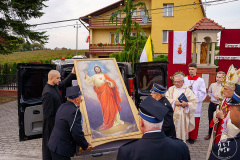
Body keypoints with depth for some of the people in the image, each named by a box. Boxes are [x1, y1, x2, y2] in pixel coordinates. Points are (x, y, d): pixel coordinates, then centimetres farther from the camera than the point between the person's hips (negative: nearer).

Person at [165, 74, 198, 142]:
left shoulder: (187, 90, 4)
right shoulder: (171, 89, 10)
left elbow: (194, 102, -2)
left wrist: (186, 104, -19)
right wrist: (174, 102, -16)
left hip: (182, 115, -1)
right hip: (172, 115, 2)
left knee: (181, 132, 2)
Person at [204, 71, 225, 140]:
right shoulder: (212, 85, 5)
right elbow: (209, 92, 18)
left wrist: (219, 97, -21)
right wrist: (209, 95, -3)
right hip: (212, 104, 5)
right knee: (210, 120, 14)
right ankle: (210, 134, 29)